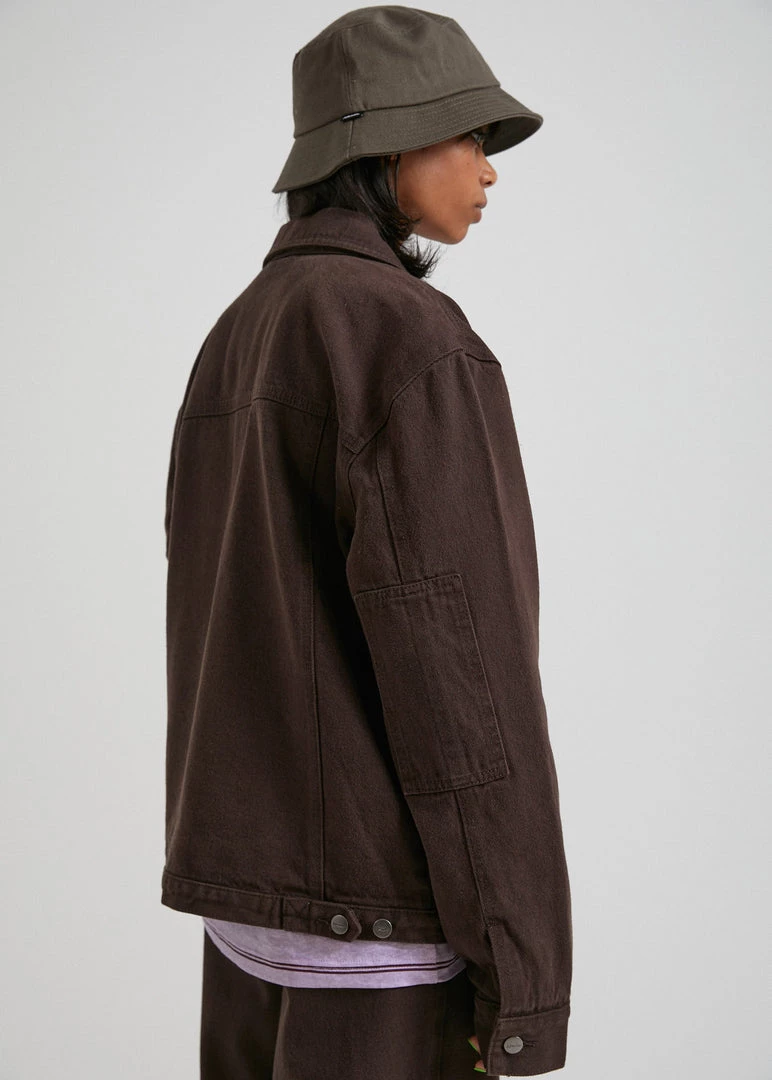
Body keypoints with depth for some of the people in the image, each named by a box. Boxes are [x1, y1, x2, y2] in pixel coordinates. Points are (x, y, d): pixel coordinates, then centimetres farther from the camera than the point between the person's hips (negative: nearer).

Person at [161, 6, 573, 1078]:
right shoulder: (411, 338, -17)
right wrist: (526, 971, -17)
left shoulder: (238, 347, 13)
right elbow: (451, 658, -22)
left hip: (265, 873, 9)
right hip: (386, 892, -9)